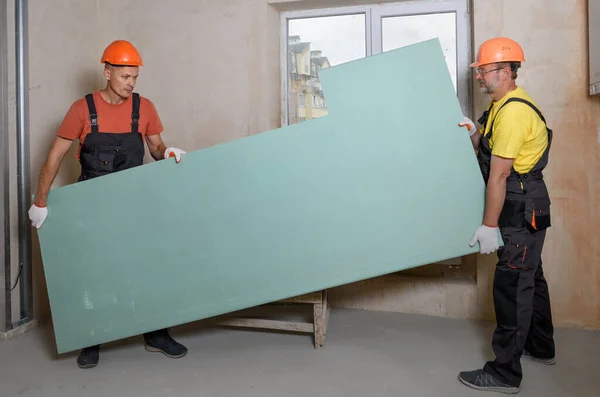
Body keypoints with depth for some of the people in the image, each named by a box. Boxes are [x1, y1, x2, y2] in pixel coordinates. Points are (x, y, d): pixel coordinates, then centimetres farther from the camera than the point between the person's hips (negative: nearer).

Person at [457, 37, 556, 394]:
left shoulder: (513, 111, -21)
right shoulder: (503, 104, 12)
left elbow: (498, 175, -23)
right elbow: (487, 151, 14)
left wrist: (490, 225, -21)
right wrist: (472, 131, -3)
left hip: (523, 210, -11)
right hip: (524, 207, 11)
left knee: (511, 285, -7)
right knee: (529, 277, 20)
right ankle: (540, 347, 37)